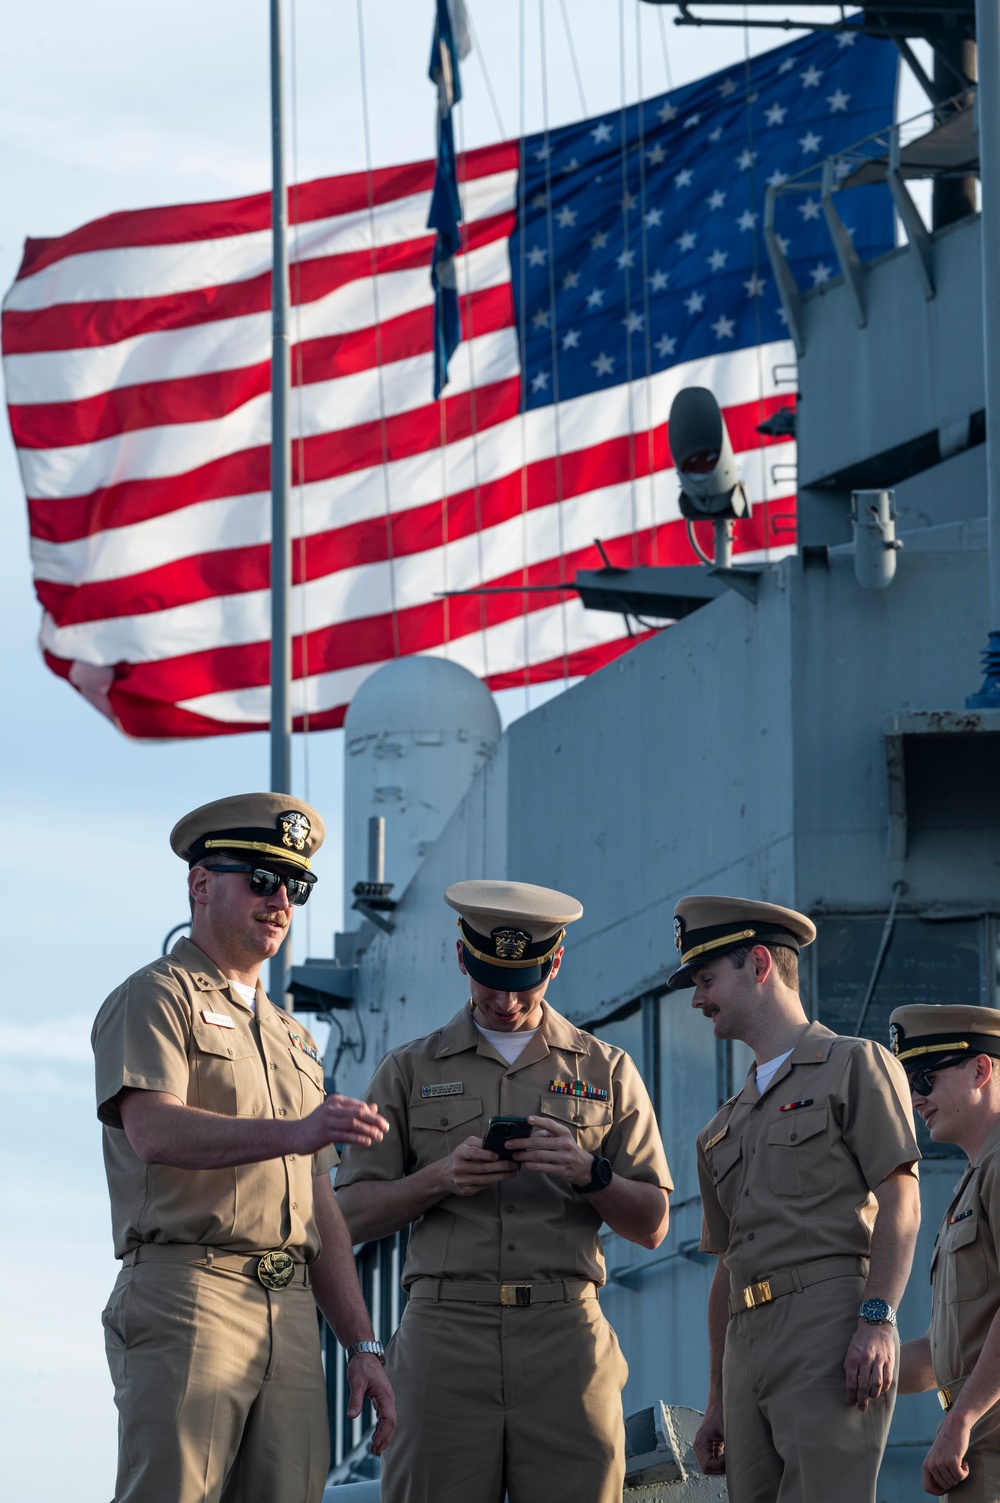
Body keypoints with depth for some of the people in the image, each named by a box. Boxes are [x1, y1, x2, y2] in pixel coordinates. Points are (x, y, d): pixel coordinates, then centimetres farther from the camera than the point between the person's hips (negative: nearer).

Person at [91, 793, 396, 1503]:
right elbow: (155, 1132, -16)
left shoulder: (292, 1038, 28)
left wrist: (363, 1346, 15)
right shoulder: (156, 998, 4)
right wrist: (295, 1133, -30)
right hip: (188, 1293, -7)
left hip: (292, 1317, 7)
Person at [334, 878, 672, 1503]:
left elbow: (653, 1226, 12)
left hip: (566, 1334, 0)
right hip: (445, 1329, 0)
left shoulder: (607, 1071, 15)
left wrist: (586, 1172, -8)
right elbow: (353, 1216, 9)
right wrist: (440, 1177, -8)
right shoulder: (410, 1071, 15)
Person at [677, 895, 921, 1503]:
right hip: (748, 1347, 7)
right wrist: (718, 1404, 20)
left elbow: (901, 1203, -4)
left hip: (831, 1327, -7)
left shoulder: (856, 1066, 6)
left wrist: (878, 1318, -18)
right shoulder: (726, 1128, 27)